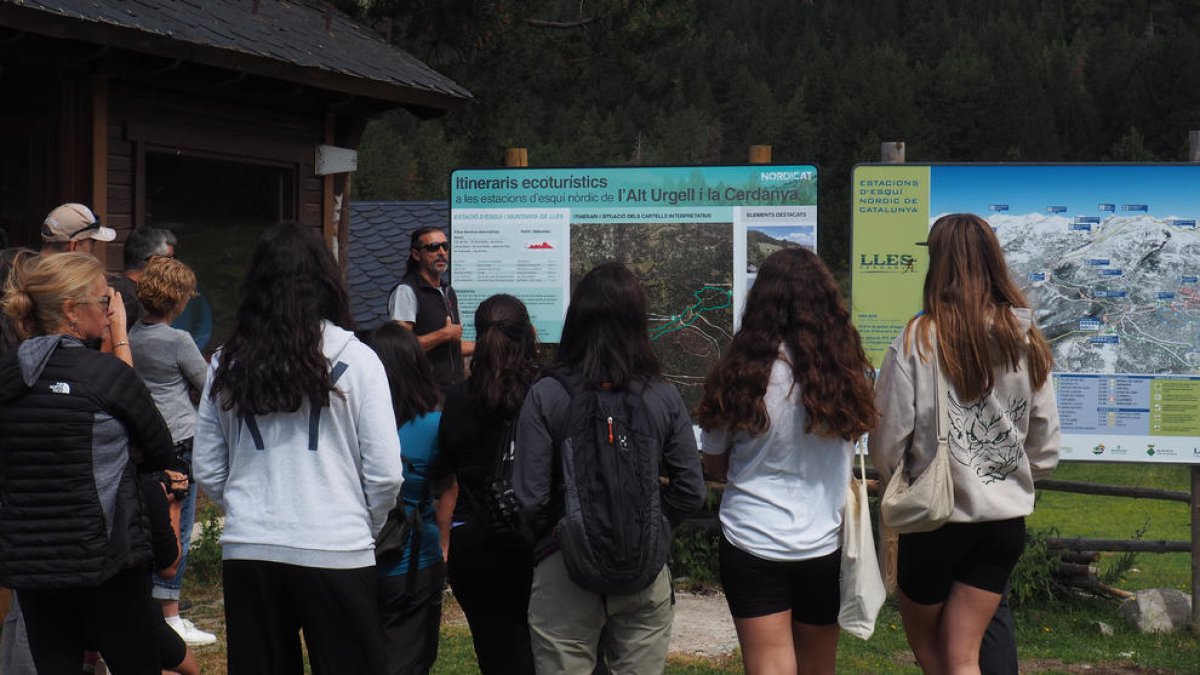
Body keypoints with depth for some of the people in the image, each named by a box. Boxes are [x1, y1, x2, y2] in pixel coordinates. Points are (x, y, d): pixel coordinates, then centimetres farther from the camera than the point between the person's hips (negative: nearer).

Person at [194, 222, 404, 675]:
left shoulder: (226, 364, 3)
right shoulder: (355, 359, -5)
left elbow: (207, 472, 8)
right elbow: (385, 474, -6)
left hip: (248, 553, 3)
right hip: (336, 553, -3)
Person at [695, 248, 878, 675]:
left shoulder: (741, 373, -9)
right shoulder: (846, 370, -6)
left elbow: (714, 465, 2)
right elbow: (852, 447, 7)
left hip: (752, 542, -2)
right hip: (824, 543, 2)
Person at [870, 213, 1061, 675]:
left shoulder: (920, 339, -16)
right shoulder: (1027, 341, -3)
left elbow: (886, 443, -11)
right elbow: (1046, 449, 4)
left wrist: (896, 486, 10)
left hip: (937, 517, -4)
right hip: (1006, 519, 4)